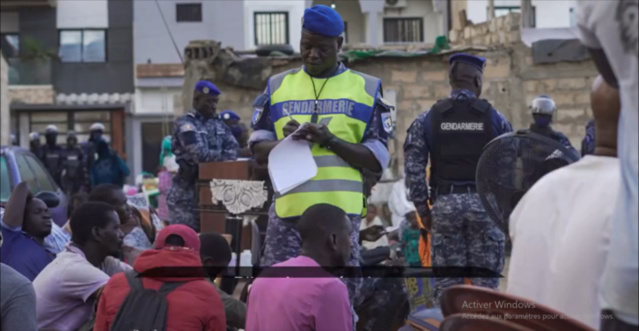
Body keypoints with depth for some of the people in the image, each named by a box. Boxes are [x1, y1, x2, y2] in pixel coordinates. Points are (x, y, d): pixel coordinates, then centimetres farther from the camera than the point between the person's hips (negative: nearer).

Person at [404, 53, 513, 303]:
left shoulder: (428, 119, 3)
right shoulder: (494, 118, 1)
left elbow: (413, 167, -1)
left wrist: (422, 209, 5)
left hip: (445, 203, 1)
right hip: (484, 202, -1)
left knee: (446, 283, 5)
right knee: (486, 282, 3)